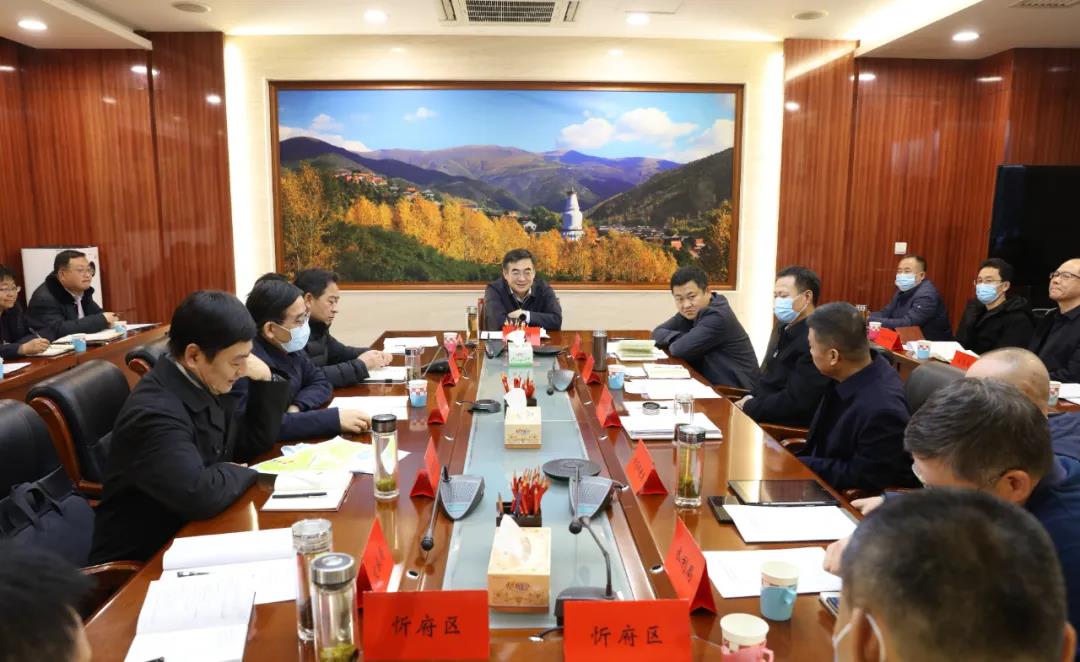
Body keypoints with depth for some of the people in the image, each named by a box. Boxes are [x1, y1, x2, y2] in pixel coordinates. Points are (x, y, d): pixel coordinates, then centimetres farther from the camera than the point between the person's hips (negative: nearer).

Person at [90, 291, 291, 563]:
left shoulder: (204, 384, -1)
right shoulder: (154, 412, -27)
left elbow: (255, 442, 7)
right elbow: (199, 494, -36)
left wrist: (265, 380, -6)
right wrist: (236, 472, -15)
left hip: (188, 535, 7)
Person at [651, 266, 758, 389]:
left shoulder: (717, 316, -21)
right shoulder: (692, 311, 4)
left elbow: (680, 350, -23)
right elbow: (658, 332, 7)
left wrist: (676, 343, -2)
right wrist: (679, 339, -12)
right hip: (711, 384, 7)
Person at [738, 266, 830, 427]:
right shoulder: (784, 328, 10)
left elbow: (794, 402, -23)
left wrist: (749, 407, -13)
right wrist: (751, 398, 0)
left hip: (788, 426, -8)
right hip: (765, 414, 8)